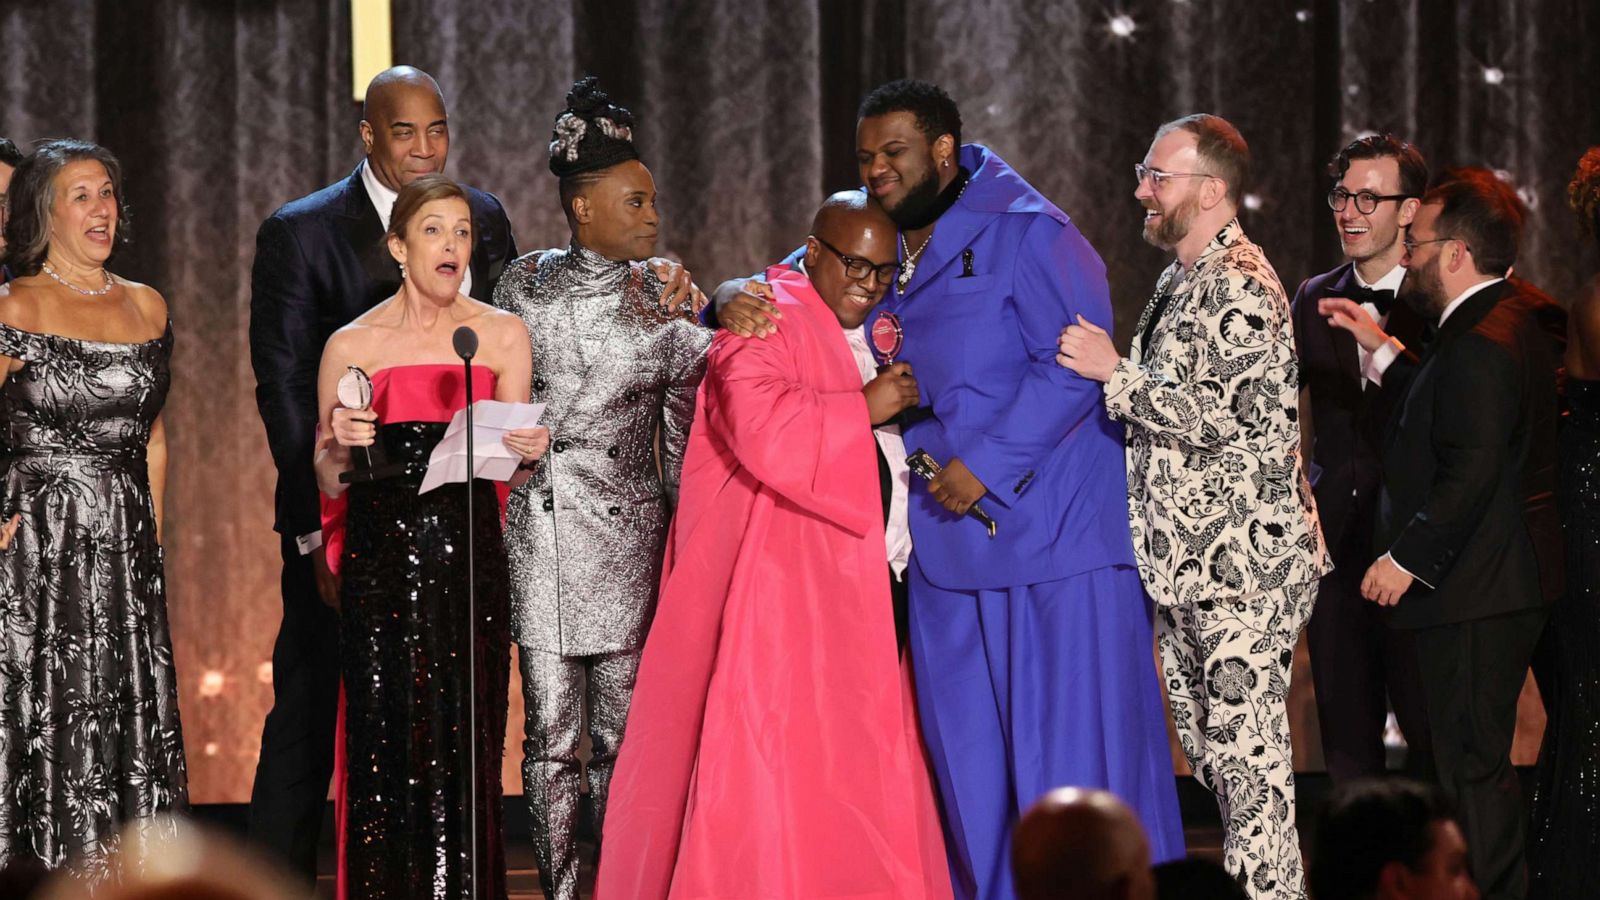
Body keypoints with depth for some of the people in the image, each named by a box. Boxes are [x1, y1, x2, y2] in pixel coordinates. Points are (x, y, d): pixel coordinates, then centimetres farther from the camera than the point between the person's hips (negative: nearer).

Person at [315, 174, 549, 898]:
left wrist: (528, 453, -10)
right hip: (381, 558, -1)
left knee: (467, 746, -2)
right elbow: (327, 478, 9)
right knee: (386, 741, -4)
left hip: (470, 557, 1)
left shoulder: (502, 336, 7)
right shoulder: (353, 344, 4)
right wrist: (341, 448, -12)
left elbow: (510, 470, 12)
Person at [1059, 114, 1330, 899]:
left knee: (1246, 744, -9)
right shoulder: (1185, 280, 18)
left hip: (1243, 561, -10)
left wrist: (1115, 374, -20)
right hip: (1190, 561, 10)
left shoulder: (1238, 284, -14)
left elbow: (1227, 415, -22)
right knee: (1206, 741, 12)